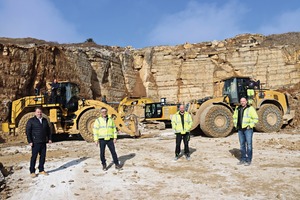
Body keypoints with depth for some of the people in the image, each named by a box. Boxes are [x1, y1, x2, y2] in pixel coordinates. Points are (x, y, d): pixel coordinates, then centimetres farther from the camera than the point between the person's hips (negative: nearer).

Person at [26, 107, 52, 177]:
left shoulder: (45, 120, 12)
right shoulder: (31, 121, -3)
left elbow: (48, 130, 19)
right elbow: (28, 131, -7)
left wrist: (50, 138, 11)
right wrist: (30, 141, -13)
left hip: (43, 142, 5)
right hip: (35, 143, -5)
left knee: (43, 156, 8)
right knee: (34, 157, 0)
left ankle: (41, 170, 19)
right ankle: (32, 172, 10)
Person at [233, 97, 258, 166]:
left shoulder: (250, 108, -6)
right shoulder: (238, 109, 11)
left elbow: (255, 118, -8)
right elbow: (235, 117, 24)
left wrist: (250, 125, -13)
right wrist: (235, 125, 13)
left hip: (248, 129, -6)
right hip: (240, 129, 6)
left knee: (249, 144, -3)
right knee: (242, 144, 10)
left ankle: (248, 160, 4)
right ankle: (243, 159, 19)